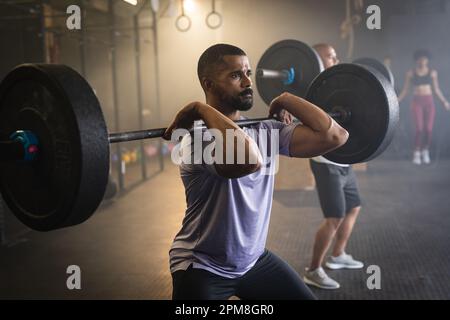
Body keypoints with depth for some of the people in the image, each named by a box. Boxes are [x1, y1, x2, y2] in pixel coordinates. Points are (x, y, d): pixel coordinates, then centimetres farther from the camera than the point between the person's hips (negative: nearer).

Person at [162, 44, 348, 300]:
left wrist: (286, 100, -5)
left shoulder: (267, 131, -3)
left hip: (254, 259, 7)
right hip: (202, 267, -6)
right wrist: (201, 110, -36)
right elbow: (249, 159, -47)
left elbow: (334, 135, -12)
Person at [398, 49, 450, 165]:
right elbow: (405, 90, 3)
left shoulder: (433, 72, 3)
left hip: (429, 102, 2)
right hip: (417, 102, -2)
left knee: (428, 129, -4)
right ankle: (416, 154, 0)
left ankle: (425, 152, 16)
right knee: (419, 129, -14)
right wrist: (396, 101, -7)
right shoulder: (410, 73, 0)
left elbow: (436, 90, 8)